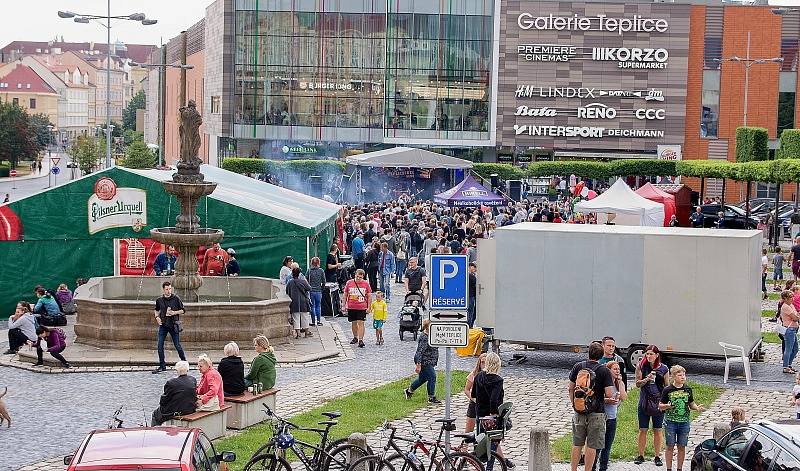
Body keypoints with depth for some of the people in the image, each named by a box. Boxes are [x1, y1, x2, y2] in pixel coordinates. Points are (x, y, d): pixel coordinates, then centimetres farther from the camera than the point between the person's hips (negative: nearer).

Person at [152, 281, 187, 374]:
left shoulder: (176, 299, -3)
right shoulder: (159, 300, 5)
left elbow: (182, 310, 2)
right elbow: (157, 310, 23)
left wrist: (174, 313, -13)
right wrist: (157, 317, 4)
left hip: (173, 325, -3)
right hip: (163, 325, 3)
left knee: (177, 345, 0)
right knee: (160, 346, -2)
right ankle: (162, 366, 7)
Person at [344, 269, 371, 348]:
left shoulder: (366, 284, 0)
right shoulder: (349, 283, 2)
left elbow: (369, 296, 4)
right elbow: (345, 294, 10)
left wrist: (368, 307, -1)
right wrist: (344, 305, 8)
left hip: (362, 308, -2)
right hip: (351, 307, 2)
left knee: (360, 323, -8)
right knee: (353, 323, 12)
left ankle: (361, 340, -9)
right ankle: (355, 338, 29)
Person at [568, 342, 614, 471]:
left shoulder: (578, 366, 0)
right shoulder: (604, 371, -9)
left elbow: (571, 389, 7)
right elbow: (609, 394, -15)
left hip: (579, 412, 3)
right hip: (596, 412, -3)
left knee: (577, 445, 14)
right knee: (591, 446, 4)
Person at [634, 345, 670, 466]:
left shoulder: (664, 369, 1)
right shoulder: (641, 366, 1)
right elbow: (637, 384, 1)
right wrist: (647, 379, -18)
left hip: (658, 403, 0)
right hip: (644, 402, 0)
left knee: (657, 430, 5)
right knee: (642, 430, 4)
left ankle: (657, 456, 14)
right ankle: (641, 455, 14)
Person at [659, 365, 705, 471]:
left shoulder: (688, 390, 4)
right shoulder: (667, 390, -5)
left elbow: (691, 404, 11)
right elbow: (660, 406, 0)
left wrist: (697, 408, -9)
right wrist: (667, 406, -21)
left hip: (684, 422, 3)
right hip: (670, 421, -3)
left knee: (682, 447, 7)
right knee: (670, 446, 3)